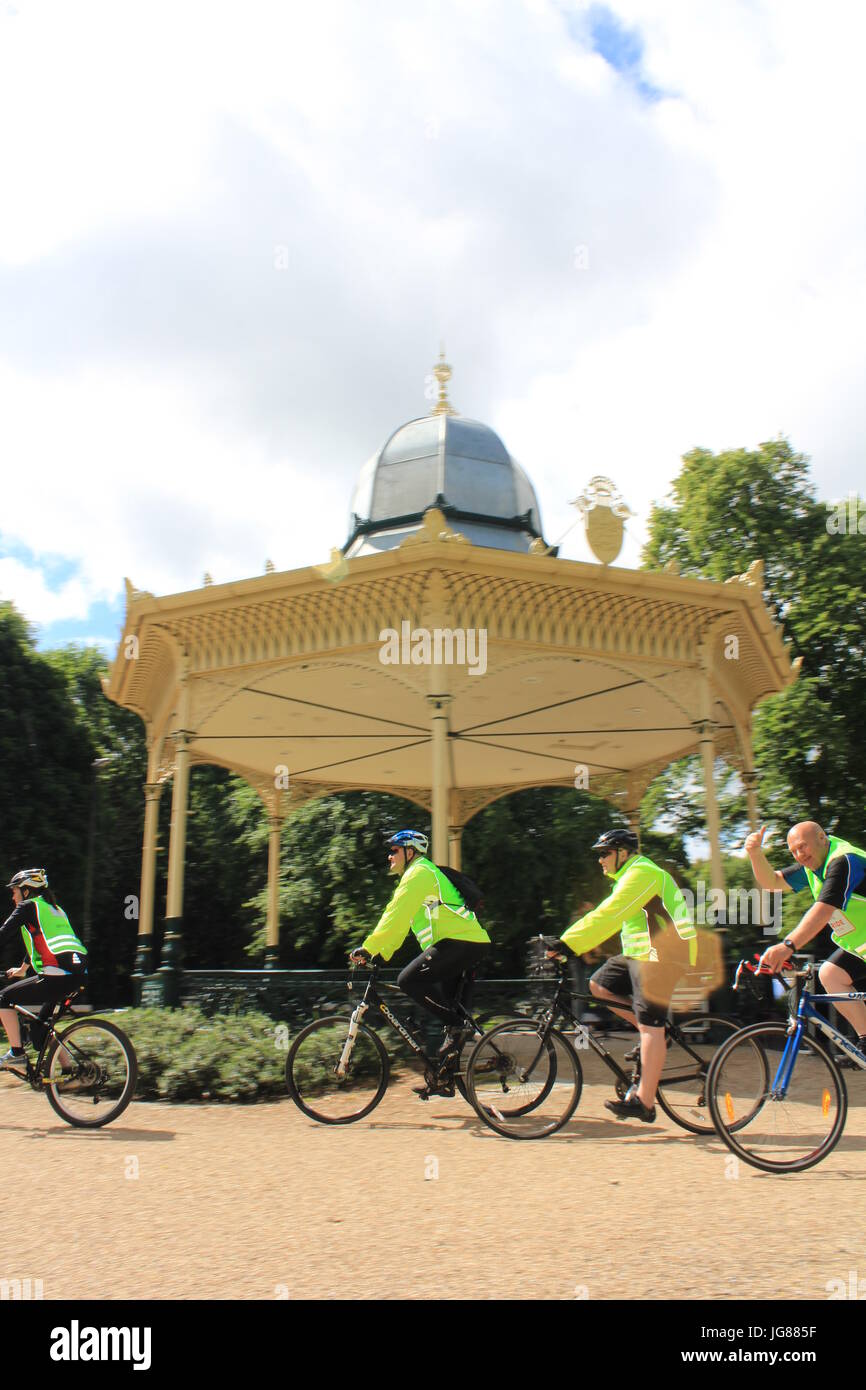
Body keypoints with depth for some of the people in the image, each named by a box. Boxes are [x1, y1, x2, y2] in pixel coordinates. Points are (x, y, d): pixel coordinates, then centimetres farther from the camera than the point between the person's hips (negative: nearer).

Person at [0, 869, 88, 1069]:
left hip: (58, 976, -8)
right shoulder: (54, 909, 28)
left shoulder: (28, 906, 5)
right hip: (79, 975, 8)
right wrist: (22, 969, 55)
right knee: (38, 1025, 21)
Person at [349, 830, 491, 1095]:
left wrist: (367, 948, -18)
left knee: (408, 981, -18)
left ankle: (457, 1025, -13)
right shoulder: (417, 875, 25)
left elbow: (396, 916, -17)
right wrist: (379, 954, 17)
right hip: (471, 944, 11)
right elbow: (399, 920, 25)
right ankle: (444, 1078, 14)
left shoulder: (419, 873, -7)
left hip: (461, 942, -11)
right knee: (444, 1002, 11)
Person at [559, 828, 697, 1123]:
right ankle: (656, 1034, 11)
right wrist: (566, 942, 12)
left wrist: (568, 944, -28)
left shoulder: (641, 872, -15)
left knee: (650, 1027, -10)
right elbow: (605, 917, 20)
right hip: (640, 954, 11)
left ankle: (644, 1102, -8)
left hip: (660, 957, -10)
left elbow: (607, 916, -25)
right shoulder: (630, 875, 20)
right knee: (598, 985, 7)